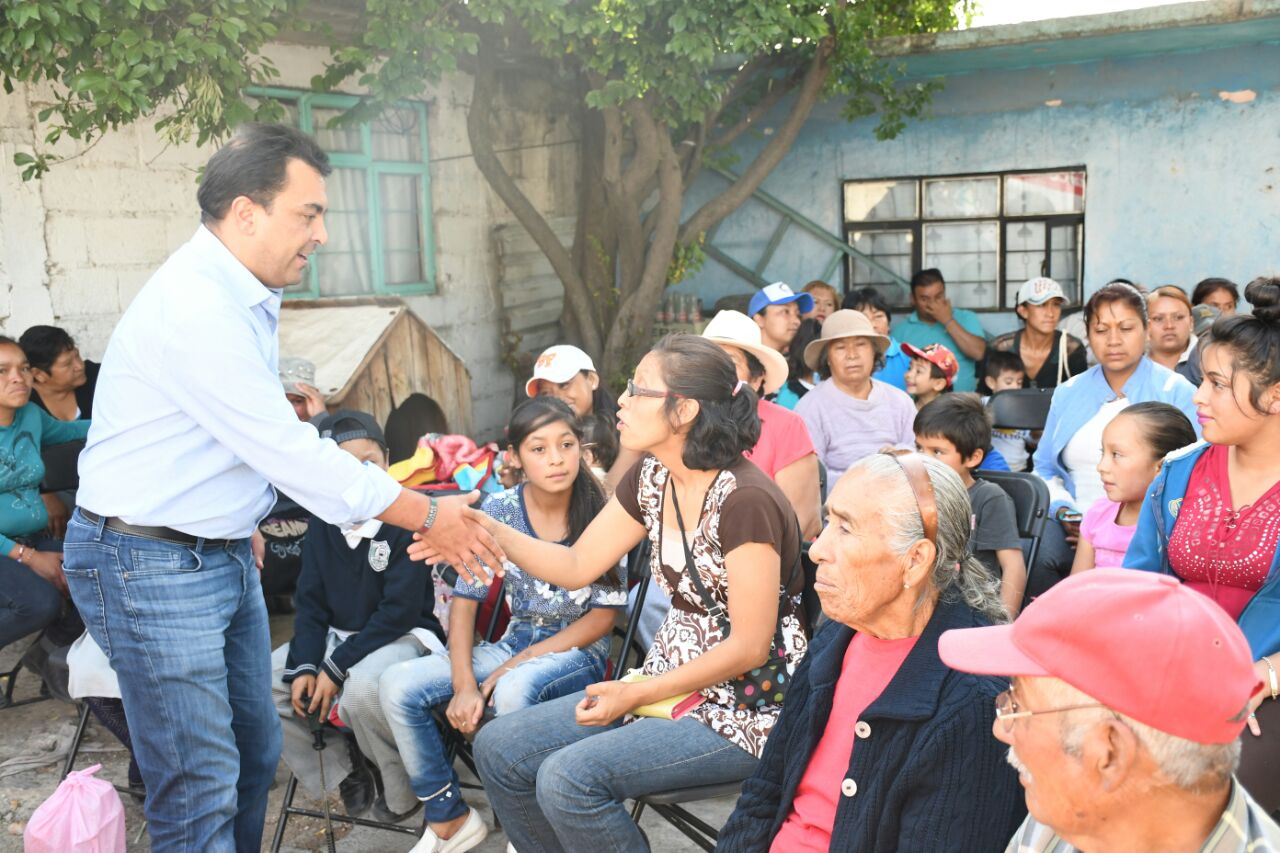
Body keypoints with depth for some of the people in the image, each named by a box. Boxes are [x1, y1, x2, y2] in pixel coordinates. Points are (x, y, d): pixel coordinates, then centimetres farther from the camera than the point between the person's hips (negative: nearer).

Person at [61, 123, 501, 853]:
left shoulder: (244, 298, 7)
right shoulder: (196, 306, -24)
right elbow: (292, 454, -24)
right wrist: (428, 517, -18)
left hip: (224, 553, 10)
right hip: (150, 565, -9)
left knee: (255, 756, 16)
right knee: (202, 791, -2)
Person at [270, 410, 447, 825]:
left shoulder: (406, 521, -18)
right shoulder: (321, 525, 2)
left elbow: (400, 610, -20)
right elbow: (310, 602, 4)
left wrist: (336, 668, -21)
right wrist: (303, 666, -12)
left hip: (402, 636, -7)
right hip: (337, 634, 7)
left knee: (362, 688, -37)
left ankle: (408, 792, -8)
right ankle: (342, 766, 9)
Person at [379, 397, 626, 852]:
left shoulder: (599, 512, -13)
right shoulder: (499, 510, -5)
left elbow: (602, 616, -10)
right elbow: (465, 600, -3)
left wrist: (514, 664, -16)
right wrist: (464, 684, -16)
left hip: (580, 649, -4)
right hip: (515, 641, 4)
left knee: (514, 690, -37)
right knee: (398, 687, -14)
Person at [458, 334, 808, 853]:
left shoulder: (745, 501, -23)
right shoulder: (651, 480, 3)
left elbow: (750, 647, -20)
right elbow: (577, 567, 6)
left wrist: (640, 693, -19)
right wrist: (487, 530, -6)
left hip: (744, 709, -8)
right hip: (673, 684, 8)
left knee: (569, 776, -24)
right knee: (499, 749, 1)